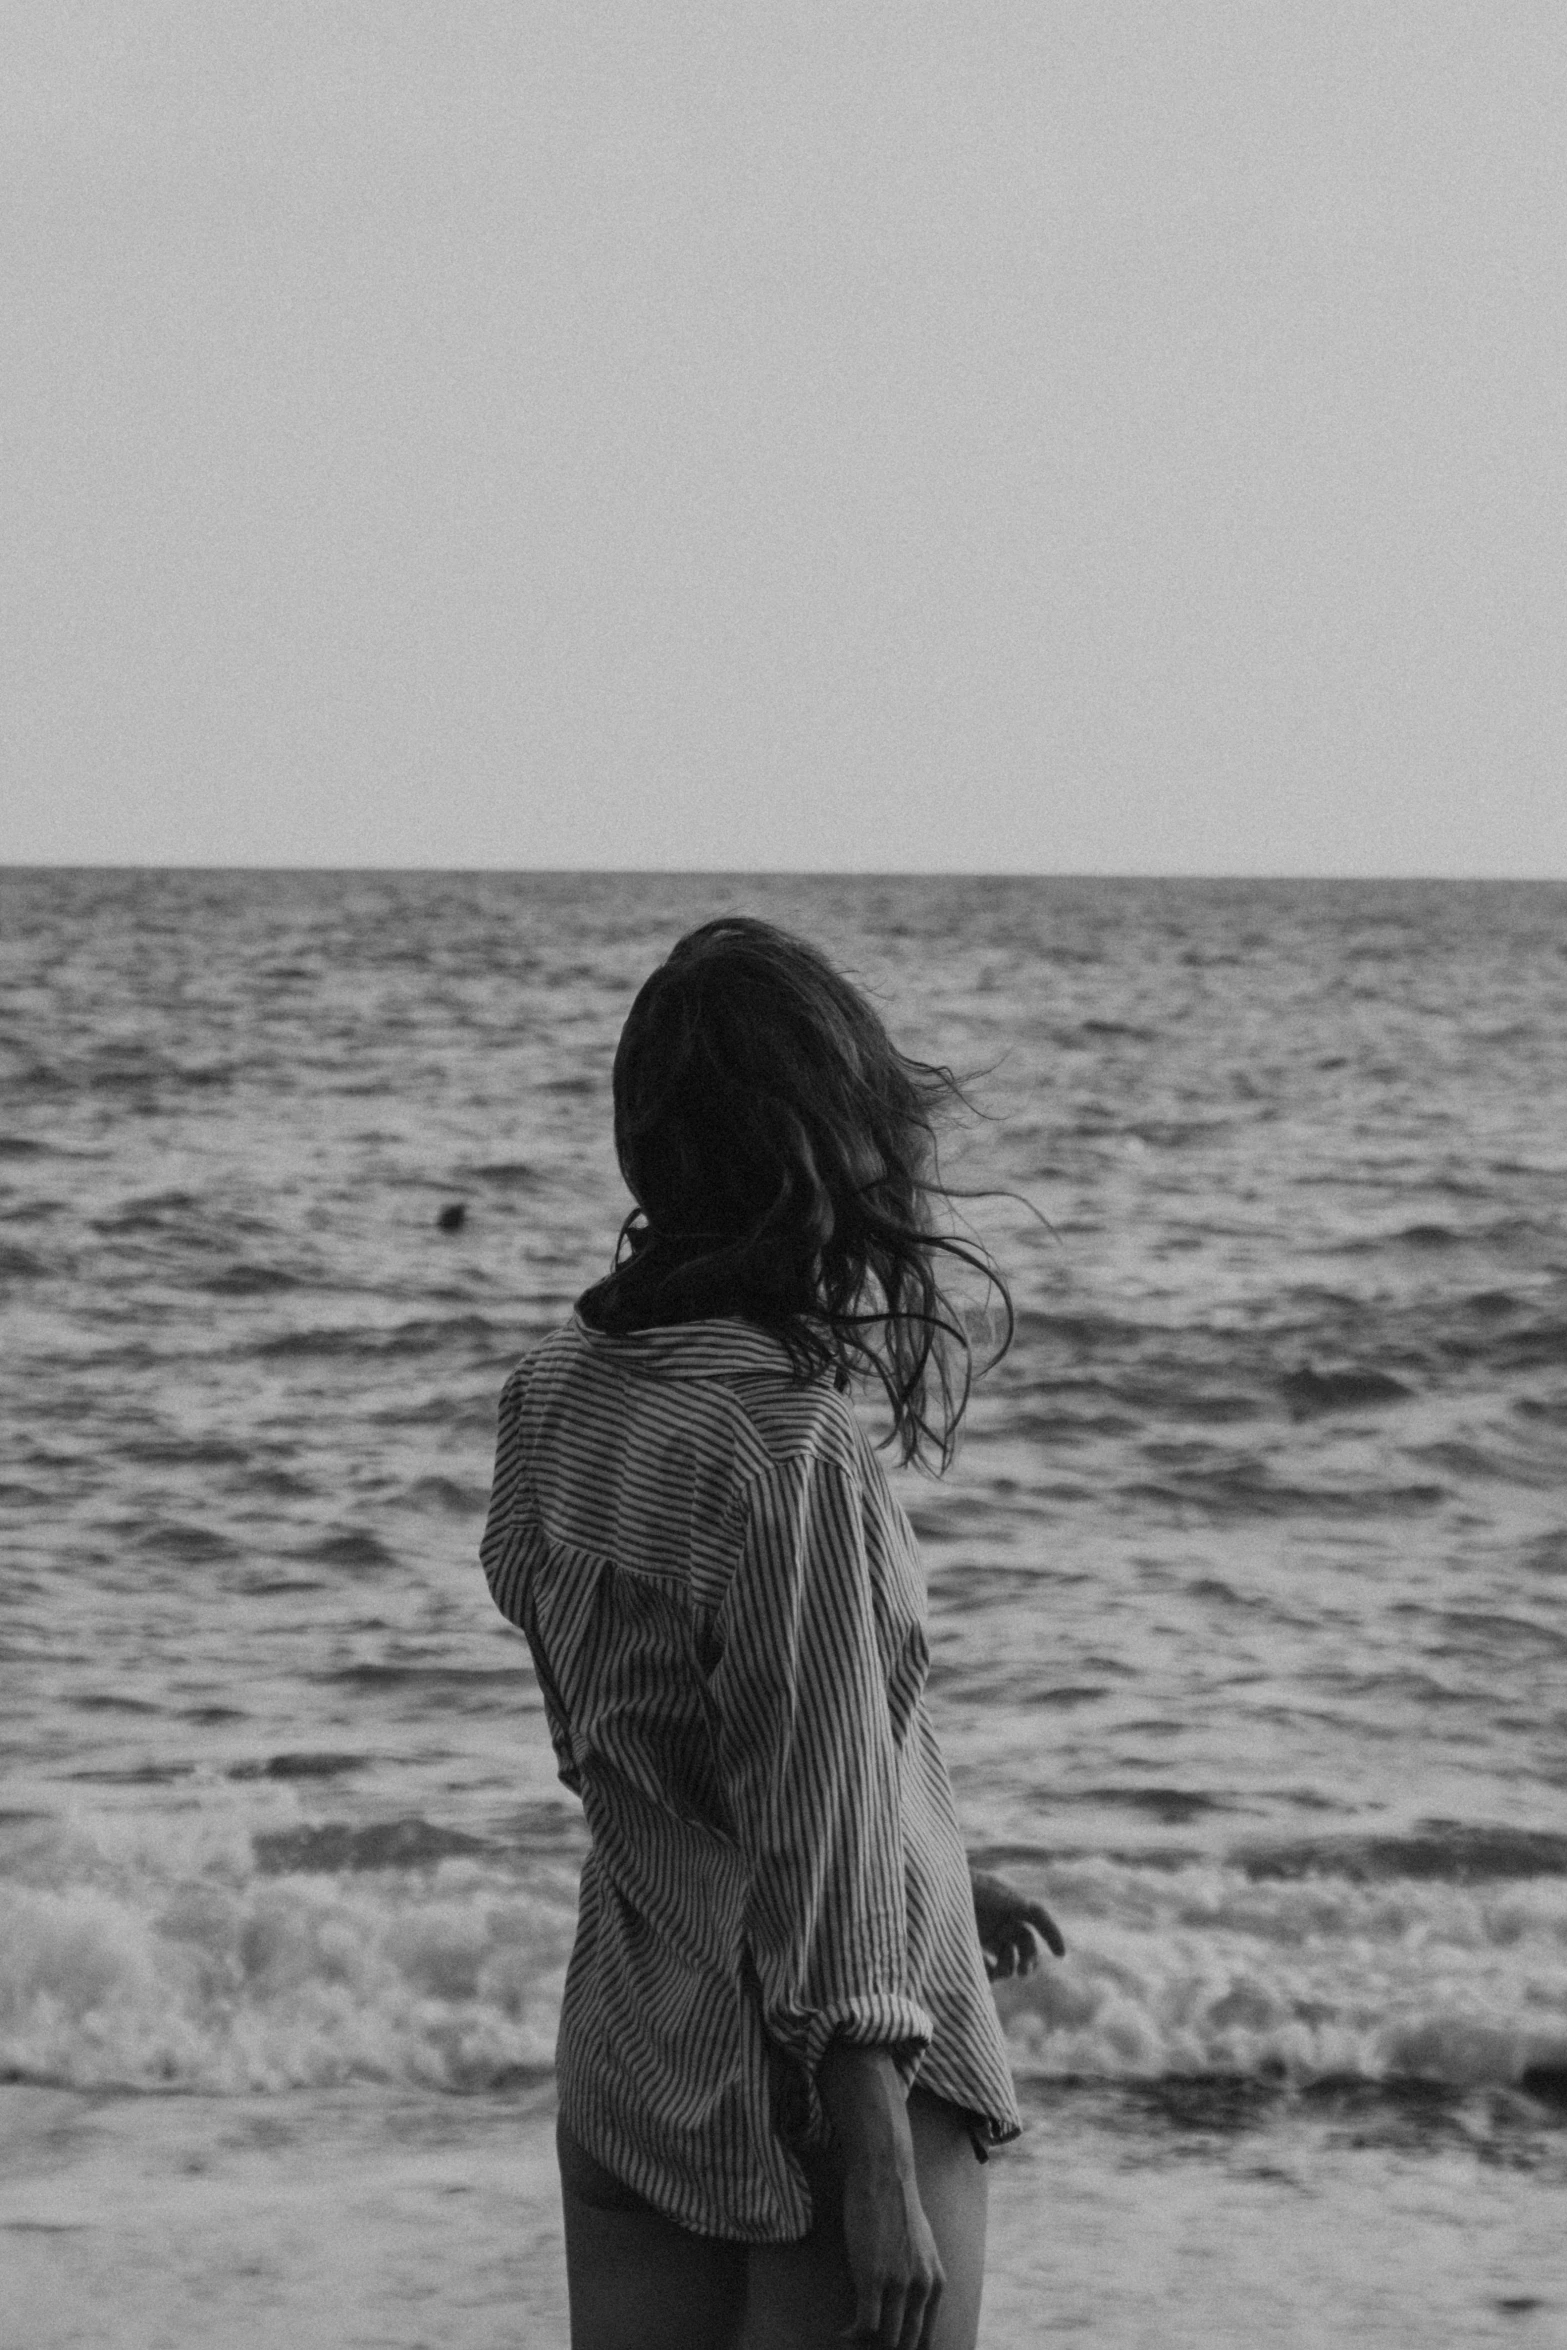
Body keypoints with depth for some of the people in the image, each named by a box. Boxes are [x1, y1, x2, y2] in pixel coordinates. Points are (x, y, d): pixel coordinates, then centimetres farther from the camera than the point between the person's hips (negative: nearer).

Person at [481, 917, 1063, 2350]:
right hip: (809, 2077, -7)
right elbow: (818, 1831, -21)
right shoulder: (791, 1449, -21)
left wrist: (927, 1877, 23)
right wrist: (881, 2171, -16)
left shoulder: (553, 1396, 2)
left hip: (626, 2065, 7)